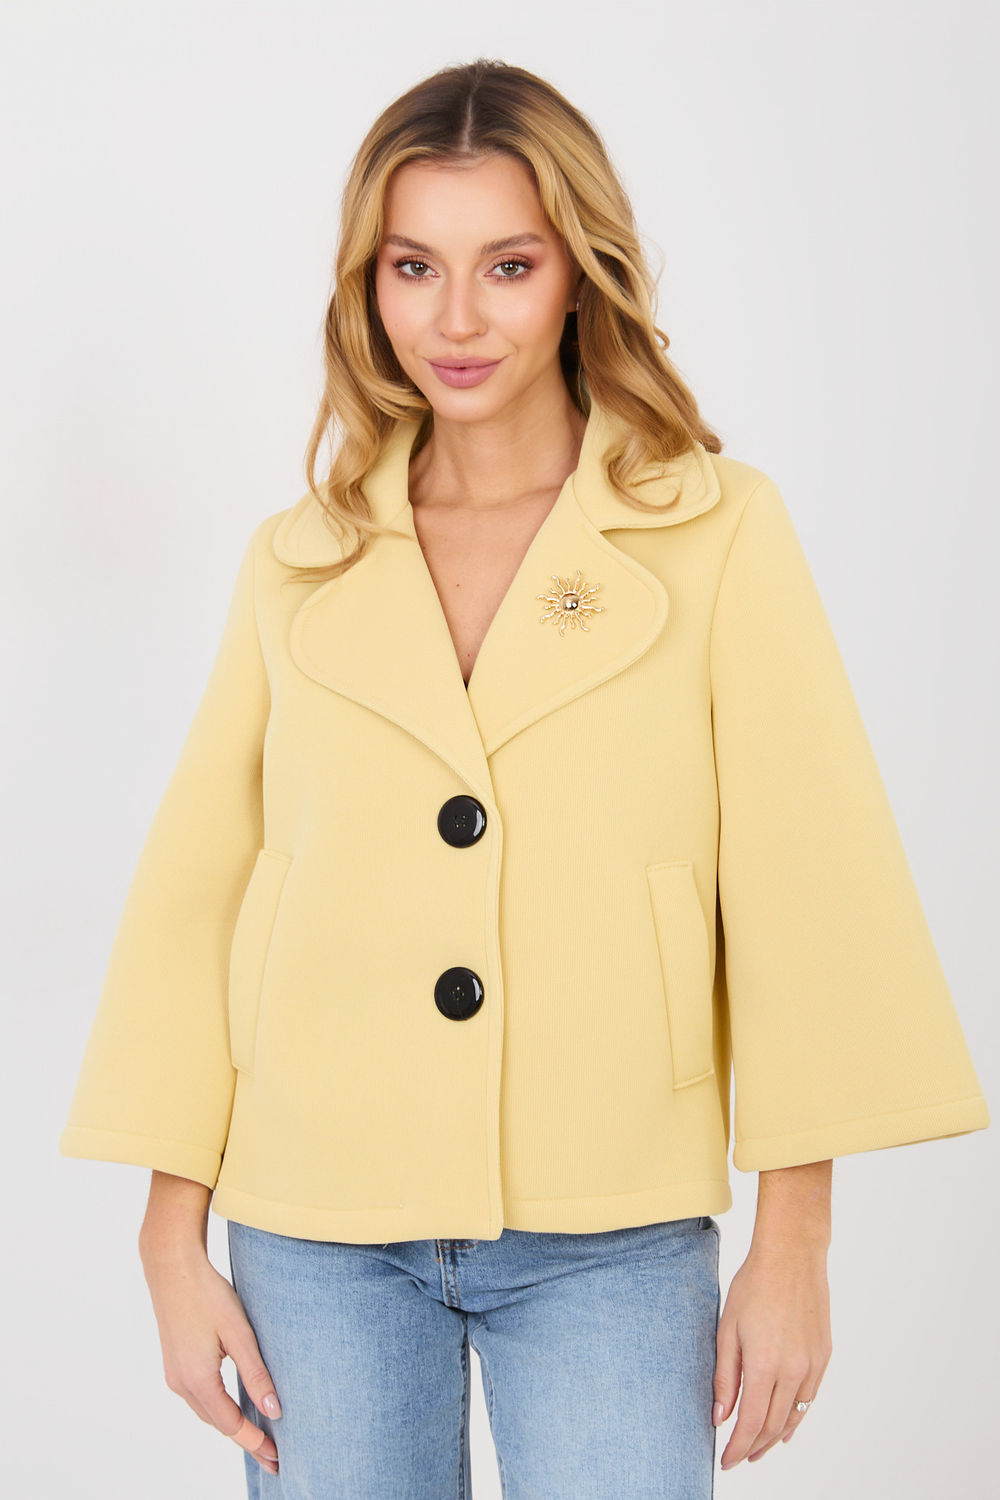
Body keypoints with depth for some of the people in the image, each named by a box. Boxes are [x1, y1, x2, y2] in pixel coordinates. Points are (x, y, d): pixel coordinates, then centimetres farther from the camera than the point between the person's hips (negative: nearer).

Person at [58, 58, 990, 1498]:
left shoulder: (720, 534, -2)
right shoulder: (298, 565, 5)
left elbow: (804, 890, -4)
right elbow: (190, 902, 5)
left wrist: (793, 1244, -7)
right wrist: (174, 1245, 1)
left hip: (607, 1242, -2)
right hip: (322, 1231, 2)